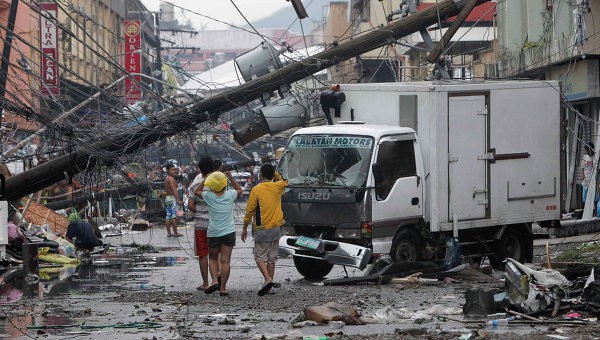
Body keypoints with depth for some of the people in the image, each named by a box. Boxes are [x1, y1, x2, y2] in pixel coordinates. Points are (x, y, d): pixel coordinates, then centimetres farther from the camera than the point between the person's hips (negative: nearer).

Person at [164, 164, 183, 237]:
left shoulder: (166, 178, 16)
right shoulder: (171, 179, -13)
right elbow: (174, 190, -19)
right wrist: (178, 200, -21)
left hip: (167, 198, 9)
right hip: (172, 198, -9)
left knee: (168, 216, 6)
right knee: (174, 215, -6)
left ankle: (168, 233, 7)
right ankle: (175, 232, -6)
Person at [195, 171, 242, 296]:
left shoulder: (209, 196, -8)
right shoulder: (230, 195, -6)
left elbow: (197, 191, 12)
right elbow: (239, 190, 17)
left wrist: (205, 180, 12)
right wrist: (231, 178, 16)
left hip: (213, 233, -1)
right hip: (229, 232, 1)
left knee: (213, 258, 16)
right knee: (225, 260, 0)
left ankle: (215, 280, -4)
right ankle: (223, 287, -3)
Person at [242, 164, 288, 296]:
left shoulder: (256, 190, -11)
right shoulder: (277, 187, 1)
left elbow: (249, 210, -7)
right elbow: (284, 182, 27)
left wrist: (245, 228, 1)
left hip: (262, 229, -4)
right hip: (276, 229, 4)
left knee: (260, 257, 3)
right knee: (272, 258, 10)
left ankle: (268, 279, -19)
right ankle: (269, 287, 11)